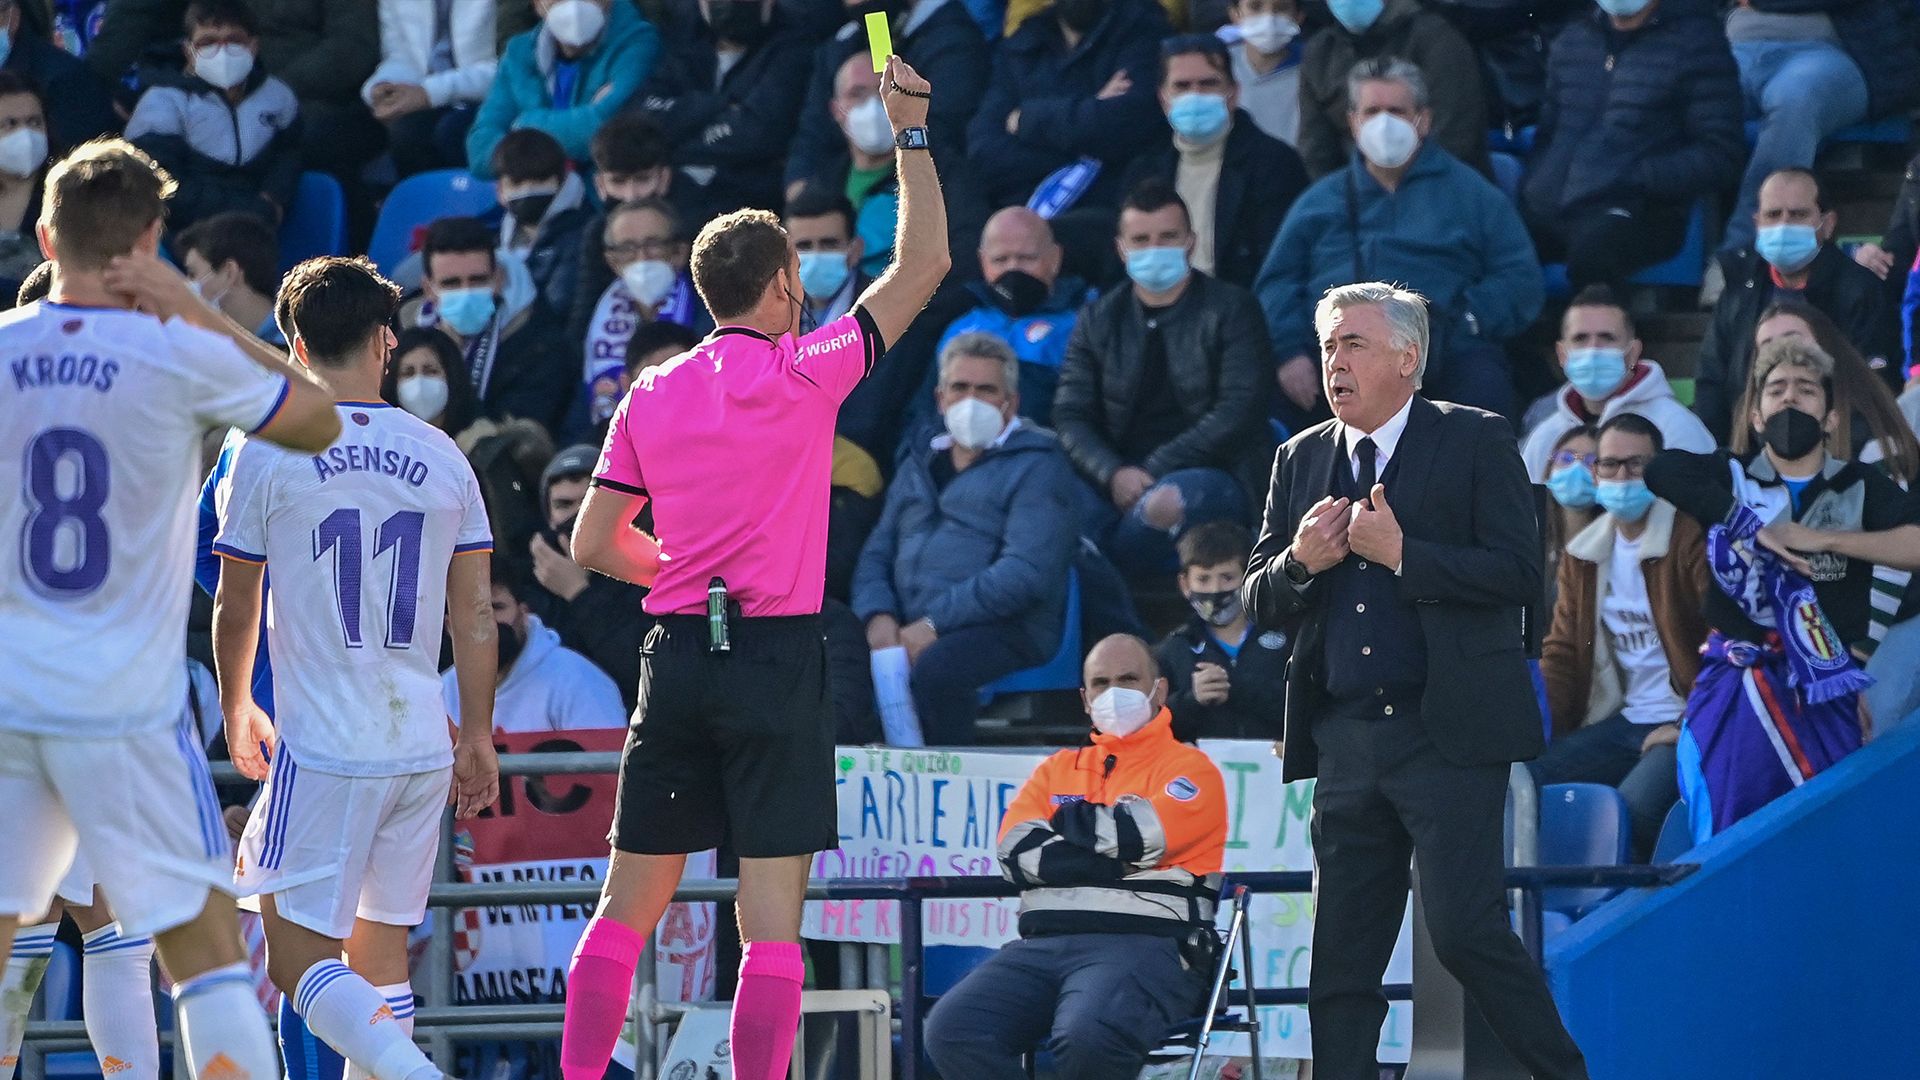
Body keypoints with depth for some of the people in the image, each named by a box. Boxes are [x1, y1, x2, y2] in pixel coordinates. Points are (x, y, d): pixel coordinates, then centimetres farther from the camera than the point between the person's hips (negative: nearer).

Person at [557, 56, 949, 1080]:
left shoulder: (651, 397, 7)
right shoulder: (805, 375, -5)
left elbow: (594, 545, 11)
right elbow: (922, 264, 1)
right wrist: (910, 133, 9)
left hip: (677, 652, 4)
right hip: (778, 656, -4)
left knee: (627, 905, 9)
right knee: (771, 911, -4)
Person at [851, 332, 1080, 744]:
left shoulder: (1037, 466, 4)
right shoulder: (919, 465, 26)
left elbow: (1026, 573, -10)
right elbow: (876, 555, 21)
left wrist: (934, 623, -16)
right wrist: (878, 615, -3)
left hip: (1002, 631, -6)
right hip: (908, 630, 6)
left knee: (930, 669, -38)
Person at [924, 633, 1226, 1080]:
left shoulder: (1190, 768, 10)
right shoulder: (1058, 769, 25)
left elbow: (1140, 834, -10)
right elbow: (1017, 850, 6)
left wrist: (1069, 820, 8)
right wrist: (1108, 862, -6)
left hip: (1141, 946, -5)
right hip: (1043, 944, 5)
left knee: (1085, 1039, -37)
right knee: (954, 1031, -22)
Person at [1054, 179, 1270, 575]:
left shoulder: (1230, 310, 6)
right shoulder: (1099, 320, 17)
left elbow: (1239, 412, -5)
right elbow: (1071, 415, 8)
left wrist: (1156, 471, -13)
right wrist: (1113, 474, -14)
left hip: (1209, 473, -2)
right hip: (1118, 482, 2)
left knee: (1165, 503, -41)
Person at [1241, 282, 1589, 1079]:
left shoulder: (1476, 443, 0)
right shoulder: (1300, 460, 15)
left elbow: (1520, 573, -10)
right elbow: (1257, 602, 16)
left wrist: (1399, 554, -15)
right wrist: (1301, 561, -6)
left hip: (1448, 735, -5)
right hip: (1345, 739, 5)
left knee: (1464, 930, -13)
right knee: (1341, 961, 4)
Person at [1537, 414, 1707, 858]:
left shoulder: (1694, 538, -7)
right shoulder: (1583, 556, 15)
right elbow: (1562, 654, 16)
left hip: (1684, 726, -7)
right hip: (1622, 723, 7)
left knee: (1633, 807, -33)